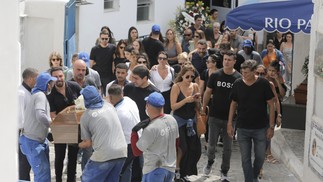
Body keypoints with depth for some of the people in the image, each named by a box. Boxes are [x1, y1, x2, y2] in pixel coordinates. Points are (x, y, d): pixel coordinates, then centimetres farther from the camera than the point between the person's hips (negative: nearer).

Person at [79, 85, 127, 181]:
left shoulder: (86, 116, 0)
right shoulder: (109, 106, 13)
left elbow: (88, 143, 4)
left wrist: (78, 145, 23)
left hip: (104, 155, -5)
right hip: (121, 152, 6)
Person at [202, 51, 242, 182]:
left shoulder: (238, 78, -5)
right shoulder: (215, 76, -3)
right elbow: (208, 93, 4)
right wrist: (203, 109, 2)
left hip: (230, 117, 0)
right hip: (215, 116, 0)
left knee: (227, 147, 7)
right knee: (211, 144, 7)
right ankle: (210, 162, 36)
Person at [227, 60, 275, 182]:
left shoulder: (263, 84, -9)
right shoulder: (237, 84, -3)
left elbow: (271, 105, -4)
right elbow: (233, 104, 7)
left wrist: (271, 126, -6)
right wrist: (229, 124, 4)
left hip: (260, 128, -1)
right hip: (242, 128, 1)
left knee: (260, 157, 8)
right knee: (245, 158, 4)